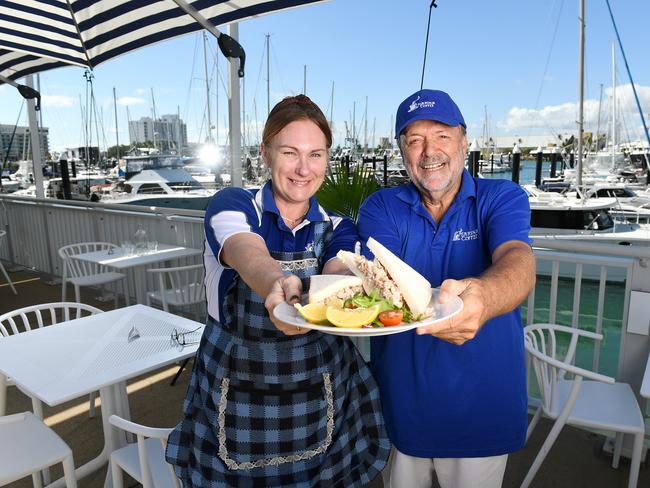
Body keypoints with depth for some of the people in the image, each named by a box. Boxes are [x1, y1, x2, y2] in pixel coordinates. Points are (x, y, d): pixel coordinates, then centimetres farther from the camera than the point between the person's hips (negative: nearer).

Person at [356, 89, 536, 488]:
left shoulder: (503, 198, -7)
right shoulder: (380, 208, -5)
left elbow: (518, 262, -27)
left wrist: (481, 297, -51)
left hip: (482, 408, 0)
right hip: (400, 402, 1)